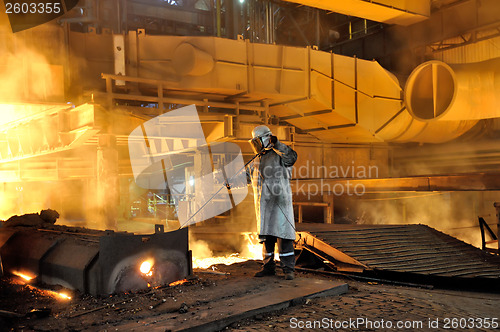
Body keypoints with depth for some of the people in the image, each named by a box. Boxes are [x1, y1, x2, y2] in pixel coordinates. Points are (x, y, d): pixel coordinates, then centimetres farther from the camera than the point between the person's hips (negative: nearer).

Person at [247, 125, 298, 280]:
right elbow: (246, 175, 28)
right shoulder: (257, 161, 21)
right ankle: (268, 267, 20)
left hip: (279, 201, -7)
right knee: (266, 235, 10)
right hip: (262, 203, 7)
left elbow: (292, 157, -22)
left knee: (283, 234, -8)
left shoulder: (279, 154, -1)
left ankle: (288, 269, -3)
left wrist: (277, 144, -27)